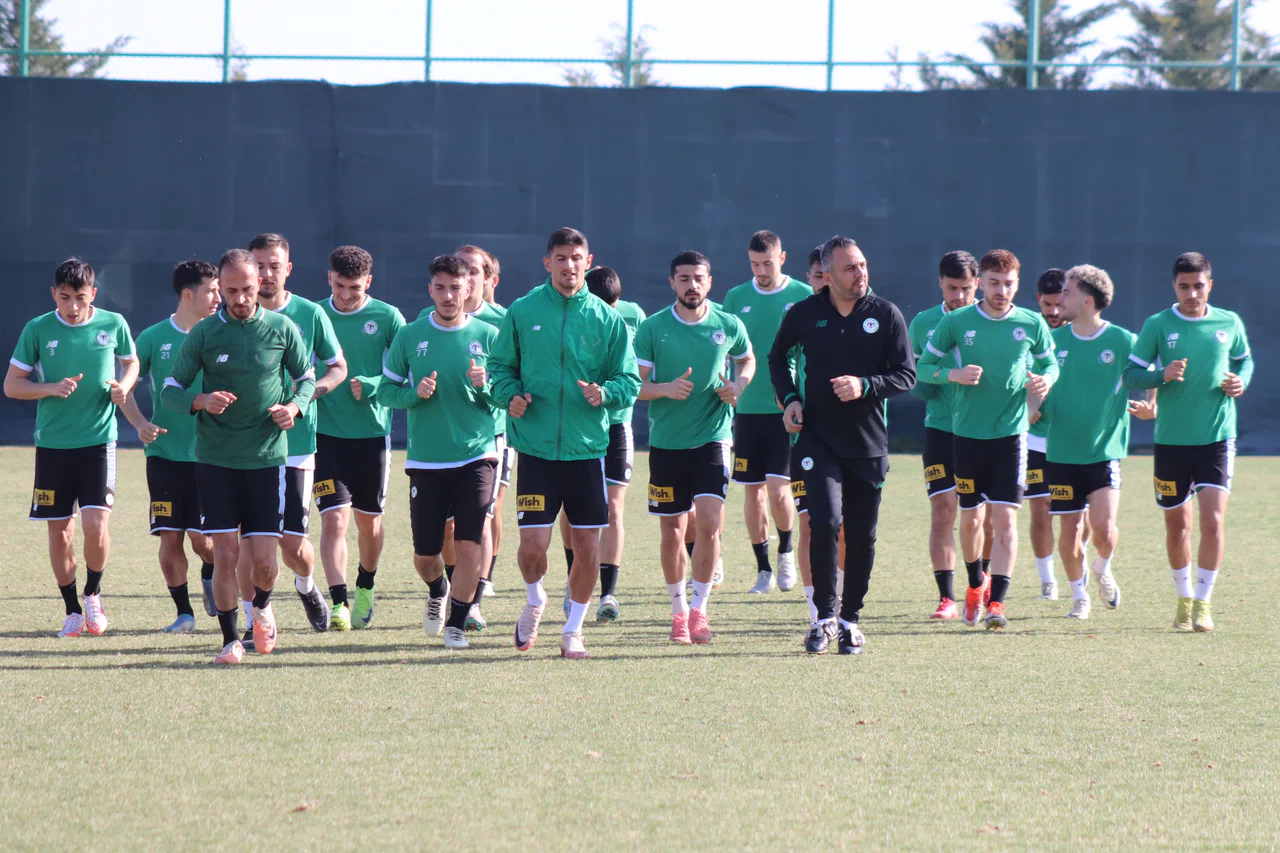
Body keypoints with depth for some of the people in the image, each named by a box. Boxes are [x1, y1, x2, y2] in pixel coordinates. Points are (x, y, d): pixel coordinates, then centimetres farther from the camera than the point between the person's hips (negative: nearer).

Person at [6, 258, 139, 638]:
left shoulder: (113, 325, 0)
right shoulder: (38, 330, -3)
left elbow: (131, 362, 17)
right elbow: (11, 385, 0)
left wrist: (124, 386, -5)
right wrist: (52, 388, -17)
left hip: (98, 440, -1)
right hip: (52, 445, 1)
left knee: (95, 523, -14)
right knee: (59, 532, 4)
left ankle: (93, 594, 12)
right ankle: (73, 611, 20)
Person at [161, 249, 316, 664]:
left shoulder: (282, 329, 0)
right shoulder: (203, 333, -2)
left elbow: (307, 376, 13)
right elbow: (170, 390, 2)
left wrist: (295, 406, -8)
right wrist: (201, 401, -19)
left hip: (267, 457, 0)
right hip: (216, 458, 0)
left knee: (264, 559, -1)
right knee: (225, 554, -5)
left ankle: (261, 607, 32)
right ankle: (230, 639, 10)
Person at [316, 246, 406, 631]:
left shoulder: (387, 318, -2)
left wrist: (370, 386, -20)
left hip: (372, 434, 0)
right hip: (326, 435, 0)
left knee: (369, 519, 13)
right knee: (333, 518, -13)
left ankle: (365, 590, 36)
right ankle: (338, 603, -14)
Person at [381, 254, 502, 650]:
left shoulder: (488, 336, 2)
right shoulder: (409, 337, 3)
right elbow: (386, 391, 7)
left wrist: (485, 386, -15)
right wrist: (415, 392, -13)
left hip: (476, 456, -1)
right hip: (426, 460, 1)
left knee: (469, 546, -11)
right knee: (425, 555, 6)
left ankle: (457, 623, 5)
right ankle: (438, 591, 39)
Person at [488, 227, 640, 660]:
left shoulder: (607, 319, 3)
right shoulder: (522, 312, 2)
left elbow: (629, 381, 5)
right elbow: (500, 364, 10)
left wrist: (605, 393, -16)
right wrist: (510, 395, -9)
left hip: (587, 448, 1)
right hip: (536, 447, -1)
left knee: (587, 544, 2)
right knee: (533, 545, -7)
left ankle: (574, 629, 20)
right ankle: (535, 601, 25)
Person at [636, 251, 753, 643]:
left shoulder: (728, 327, 0)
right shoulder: (652, 328, -3)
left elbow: (747, 360, 20)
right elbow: (634, 385, -1)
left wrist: (738, 385, -1)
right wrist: (665, 389, -21)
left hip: (712, 438, 0)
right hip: (666, 443, 0)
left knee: (709, 521, -15)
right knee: (672, 533, 6)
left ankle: (699, 610, -5)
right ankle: (678, 609, 23)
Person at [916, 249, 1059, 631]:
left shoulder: (1032, 324, 1)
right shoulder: (956, 323, -1)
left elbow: (1051, 364, 14)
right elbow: (923, 366, 4)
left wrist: (1045, 380, -10)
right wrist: (954, 374, -16)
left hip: (1011, 433, -1)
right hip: (967, 434, 1)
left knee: (1005, 517, -9)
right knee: (970, 517, 9)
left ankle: (996, 601, -8)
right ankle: (976, 583, 34)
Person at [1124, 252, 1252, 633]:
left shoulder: (1230, 324, 3)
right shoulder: (1157, 326, -2)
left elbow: (1244, 360, 19)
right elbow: (1131, 373, 0)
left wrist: (1241, 381, -3)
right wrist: (1162, 375, -19)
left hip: (1217, 438, 0)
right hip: (1171, 440, 0)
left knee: (1213, 519, -13)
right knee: (1177, 523, 9)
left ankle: (1203, 601, -2)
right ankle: (1184, 597, 28)